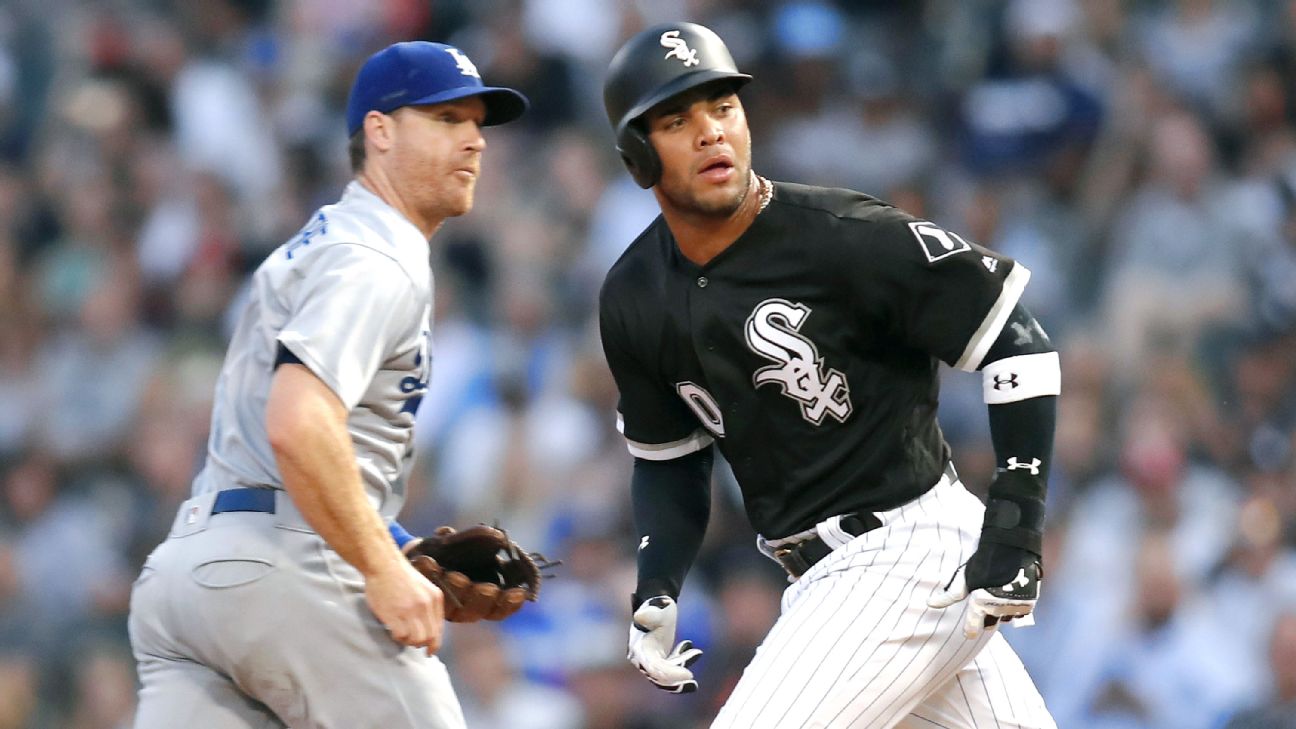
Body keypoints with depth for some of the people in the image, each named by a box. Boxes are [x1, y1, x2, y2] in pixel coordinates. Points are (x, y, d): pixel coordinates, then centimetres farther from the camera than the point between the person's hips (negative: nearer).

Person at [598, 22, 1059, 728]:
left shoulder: (844, 237, -17)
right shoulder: (635, 299, 3)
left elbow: (1016, 345, -14)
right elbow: (667, 457, 17)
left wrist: (1015, 518, -18)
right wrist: (655, 590, 2)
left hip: (910, 550, -7)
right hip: (817, 577, 7)